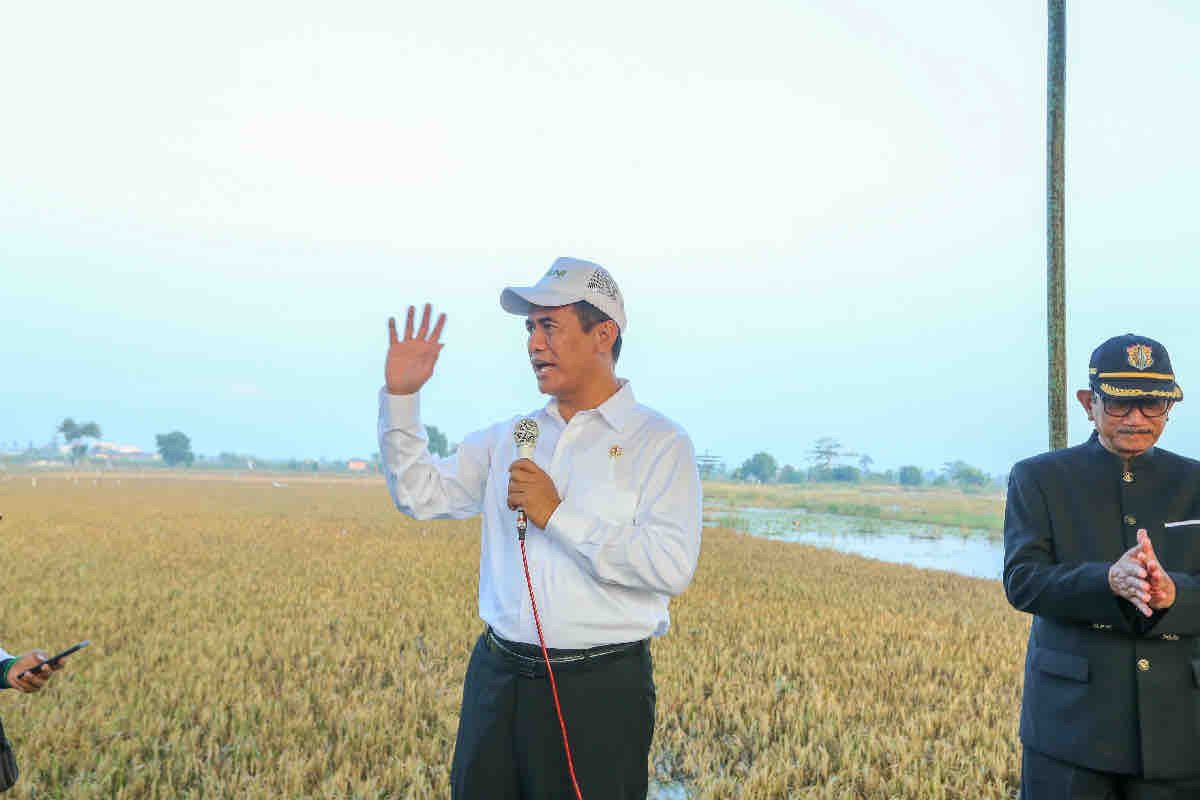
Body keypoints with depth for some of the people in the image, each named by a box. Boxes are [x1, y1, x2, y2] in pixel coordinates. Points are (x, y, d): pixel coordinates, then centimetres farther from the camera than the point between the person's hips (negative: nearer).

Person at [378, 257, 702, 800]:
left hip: (599, 690, -5)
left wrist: (559, 514, -18)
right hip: (497, 676, 5)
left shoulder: (659, 444, -6)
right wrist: (400, 397, 1)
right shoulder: (510, 437, 12)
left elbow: (673, 568, -18)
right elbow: (421, 495, 11)